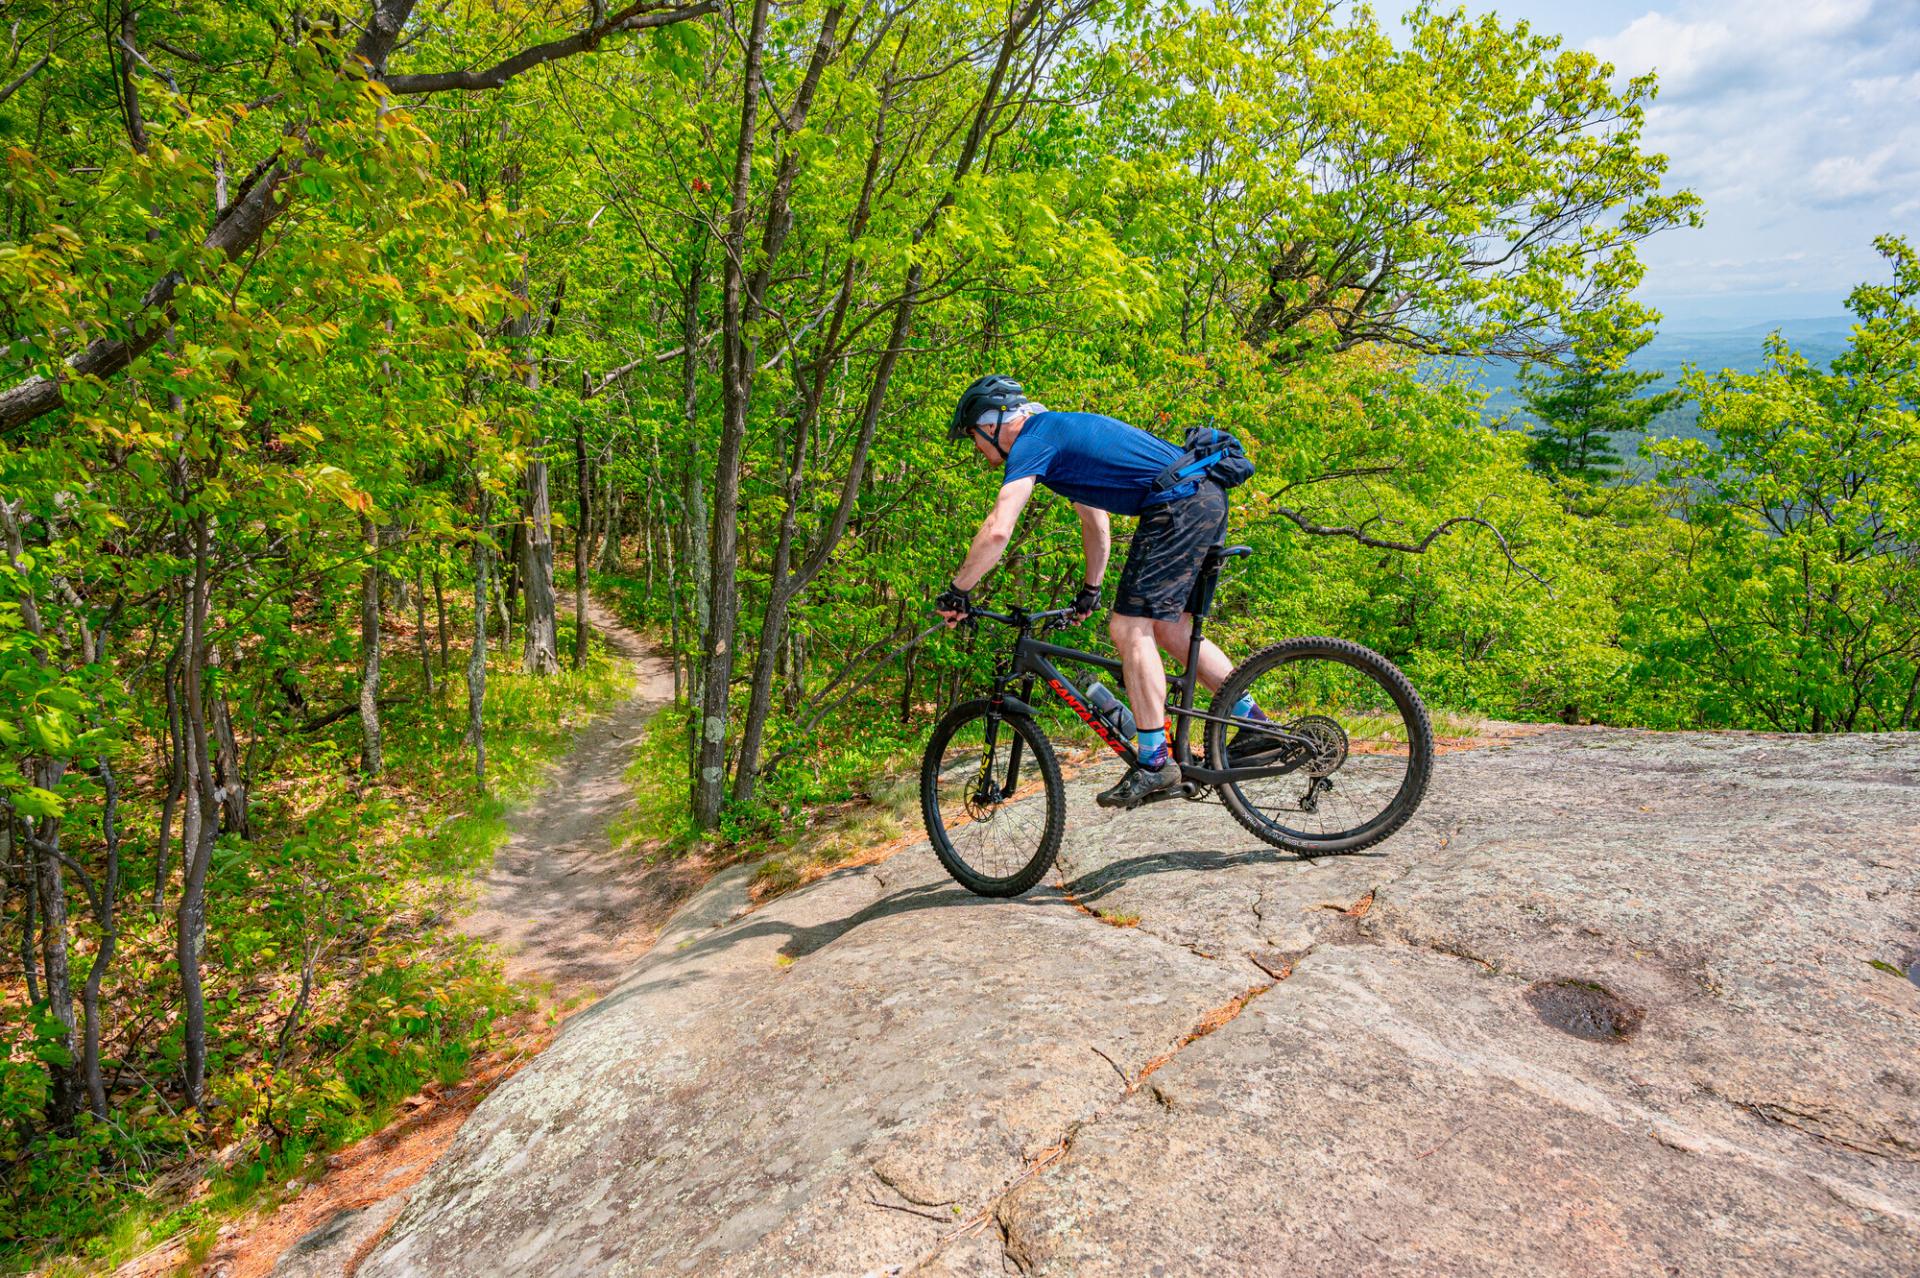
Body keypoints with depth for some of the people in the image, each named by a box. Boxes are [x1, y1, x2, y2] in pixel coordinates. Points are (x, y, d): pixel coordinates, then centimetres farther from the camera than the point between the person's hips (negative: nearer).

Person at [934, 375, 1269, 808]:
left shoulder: (1031, 443, -5)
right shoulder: (1060, 431, 24)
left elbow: (997, 531, -17)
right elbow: (1096, 522, 33)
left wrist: (956, 592, -5)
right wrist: (1090, 591, 38)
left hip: (1178, 506, -10)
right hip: (1208, 498, 10)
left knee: (1130, 626, -8)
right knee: (1169, 627, 16)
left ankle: (1155, 763, -6)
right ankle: (1254, 723, 21)